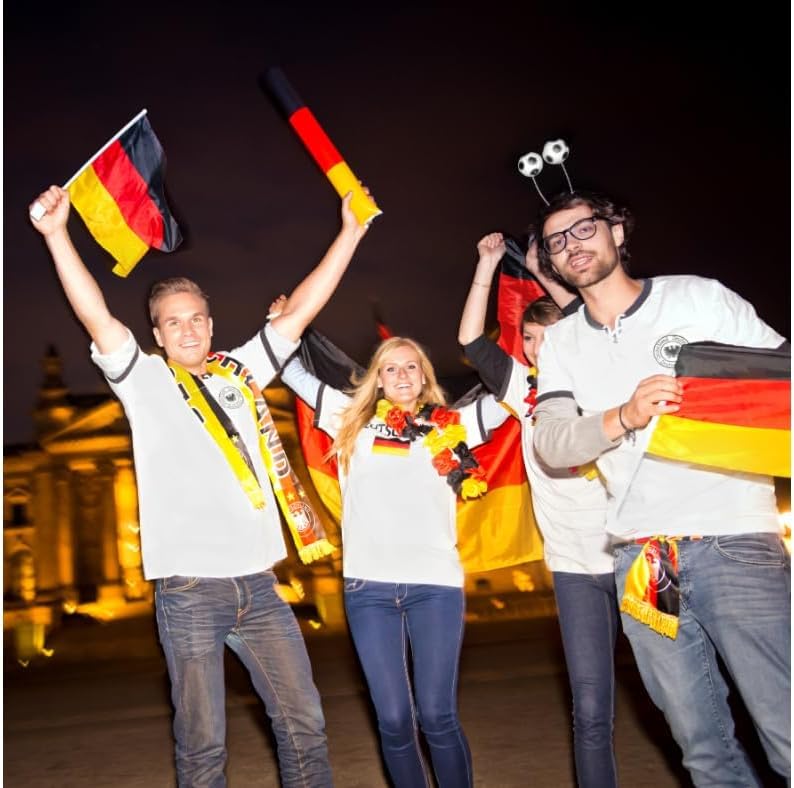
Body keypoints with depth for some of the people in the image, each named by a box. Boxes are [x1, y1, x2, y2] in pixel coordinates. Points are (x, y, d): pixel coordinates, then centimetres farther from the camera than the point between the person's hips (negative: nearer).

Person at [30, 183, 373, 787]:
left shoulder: (243, 371, 13)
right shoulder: (145, 382, 5)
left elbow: (302, 309, 13)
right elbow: (96, 317, -8)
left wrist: (350, 231, 13)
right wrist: (57, 235, -17)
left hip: (258, 583, 3)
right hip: (189, 590, -3)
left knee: (305, 724, 5)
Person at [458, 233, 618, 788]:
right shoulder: (525, 390, 10)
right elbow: (472, 342, 6)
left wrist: (541, 273, -10)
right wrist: (488, 266, 4)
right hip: (573, 566, 2)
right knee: (591, 710, 0)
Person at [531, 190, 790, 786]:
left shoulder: (699, 296, 3)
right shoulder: (561, 342, 12)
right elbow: (552, 445, -1)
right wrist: (625, 416, -20)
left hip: (733, 541, -3)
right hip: (639, 556, 3)